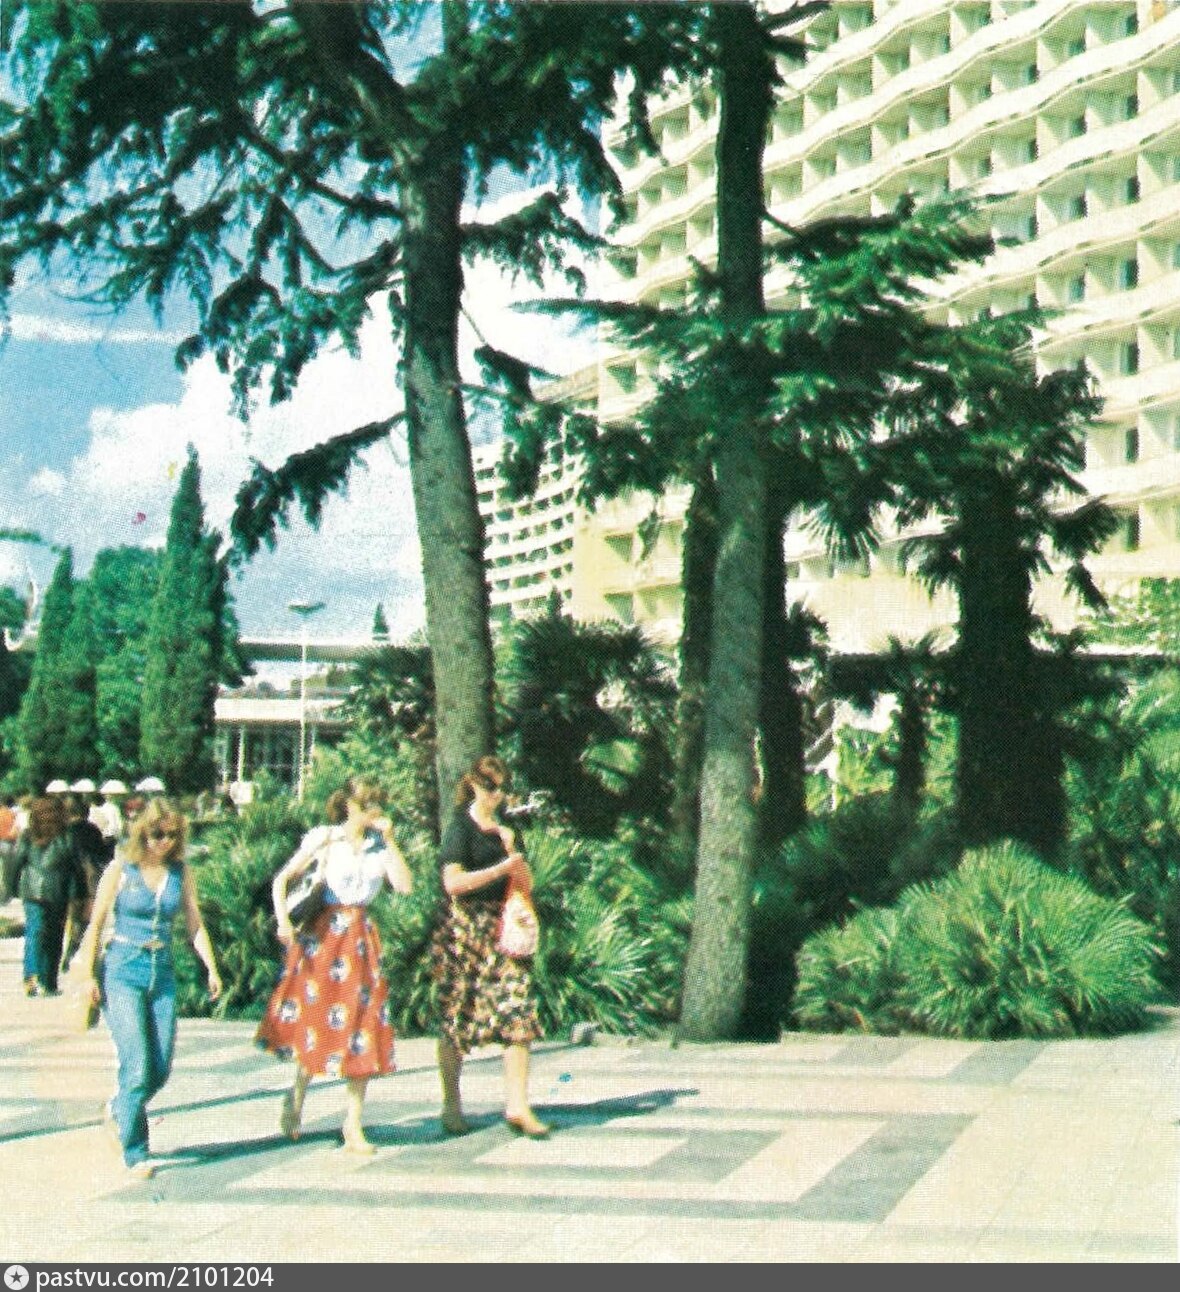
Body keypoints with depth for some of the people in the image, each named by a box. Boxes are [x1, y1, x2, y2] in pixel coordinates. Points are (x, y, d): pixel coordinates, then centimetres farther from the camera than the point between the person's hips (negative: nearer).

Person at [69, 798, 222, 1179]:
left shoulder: (181, 873, 6)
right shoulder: (120, 870, -3)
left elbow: (195, 925, 9)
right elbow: (95, 924, 1)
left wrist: (211, 968, -2)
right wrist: (88, 973, -3)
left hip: (163, 972, 4)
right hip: (123, 969, -4)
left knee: (161, 1069, 3)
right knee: (137, 1067, -12)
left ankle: (118, 1111, 33)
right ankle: (135, 1152, -1)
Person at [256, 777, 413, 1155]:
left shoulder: (379, 845, 8)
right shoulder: (325, 839, -1)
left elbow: (404, 885, -6)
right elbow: (281, 880, -2)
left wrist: (389, 840, -6)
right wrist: (283, 921, -16)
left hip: (361, 940, 3)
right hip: (323, 936, -3)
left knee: (360, 1026, -2)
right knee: (316, 1021, 0)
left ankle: (354, 1126, 3)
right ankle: (296, 1099, 26)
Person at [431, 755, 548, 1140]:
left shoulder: (506, 830, 16)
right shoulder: (461, 827, -2)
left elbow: (526, 884, 15)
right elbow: (454, 882, -13)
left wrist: (513, 852, -2)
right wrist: (501, 868, -13)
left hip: (504, 930, 5)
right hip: (464, 931, -5)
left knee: (518, 1014, -7)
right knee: (456, 1019, 2)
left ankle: (517, 1106, -8)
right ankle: (452, 1107, 13)